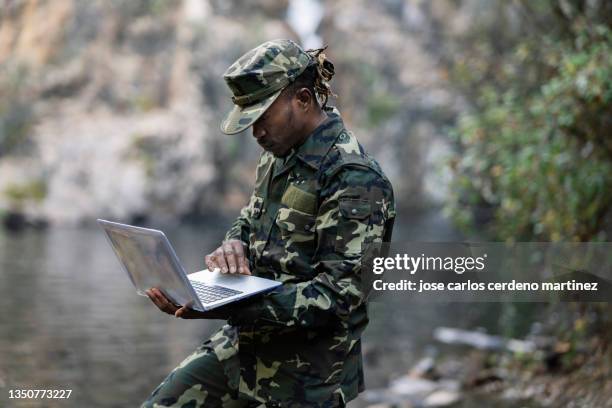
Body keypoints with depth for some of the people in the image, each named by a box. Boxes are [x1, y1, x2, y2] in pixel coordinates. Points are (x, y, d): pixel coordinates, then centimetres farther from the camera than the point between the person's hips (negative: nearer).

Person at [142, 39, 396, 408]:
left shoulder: (354, 177, -19)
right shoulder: (279, 156, 7)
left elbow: (339, 293, -24)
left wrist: (226, 307, -33)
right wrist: (233, 246, -5)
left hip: (307, 375, -8)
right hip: (246, 345, 8)